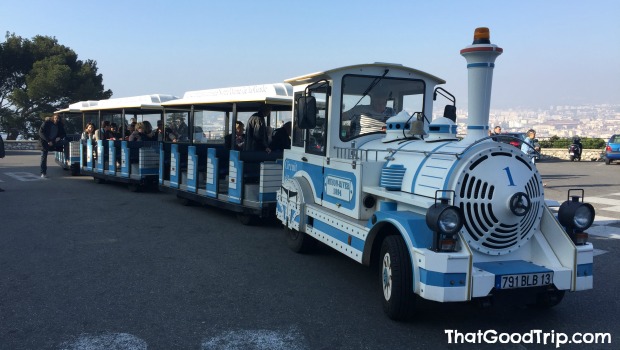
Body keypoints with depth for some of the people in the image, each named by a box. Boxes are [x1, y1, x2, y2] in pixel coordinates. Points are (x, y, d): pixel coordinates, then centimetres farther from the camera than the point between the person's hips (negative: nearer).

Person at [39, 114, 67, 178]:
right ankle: (43, 173, 0)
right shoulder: (46, 123, -13)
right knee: (43, 157, -6)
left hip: (54, 141, 3)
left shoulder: (60, 125, -2)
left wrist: (60, 137, -20)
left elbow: (63, 134, 5)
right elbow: (41, 132, -17)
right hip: (45, 142, -3)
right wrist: (48, 141, -24)